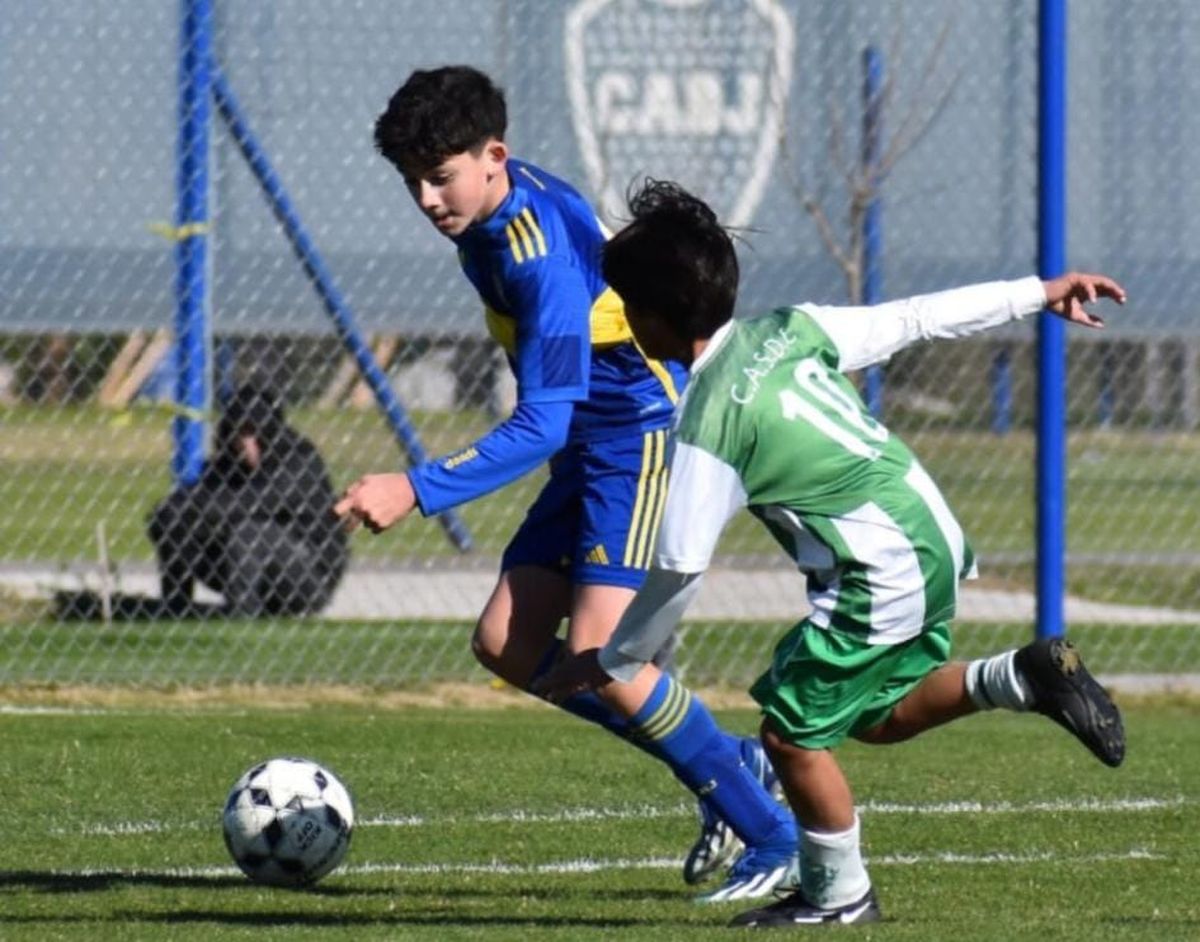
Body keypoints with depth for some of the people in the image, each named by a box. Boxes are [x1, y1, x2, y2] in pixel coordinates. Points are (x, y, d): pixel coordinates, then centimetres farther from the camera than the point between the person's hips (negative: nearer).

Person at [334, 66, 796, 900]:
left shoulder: (541, 257, -26)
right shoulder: (487, 214, 3)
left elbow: (541, 424, -29)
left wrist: (417, 491, -34)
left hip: (647, 439, -10)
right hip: (591, 448, 10)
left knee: (595, 652, -19)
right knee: (507, 644, 3)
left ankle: (774, 838, -7)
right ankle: (728, 769, 11)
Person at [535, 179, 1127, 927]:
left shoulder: (709, 424, -16)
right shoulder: (791, 330, 4)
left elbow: (681, 568, -14)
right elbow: (918, 319, 9)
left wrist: (615, 663, 0)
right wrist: (1037, 294, 21)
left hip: (882, 576, -9)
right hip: (934, 537, 9)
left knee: (792, 729, 4)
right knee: (878, 714, 23)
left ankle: (838, 894, 15)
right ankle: (1024, 677, 11)